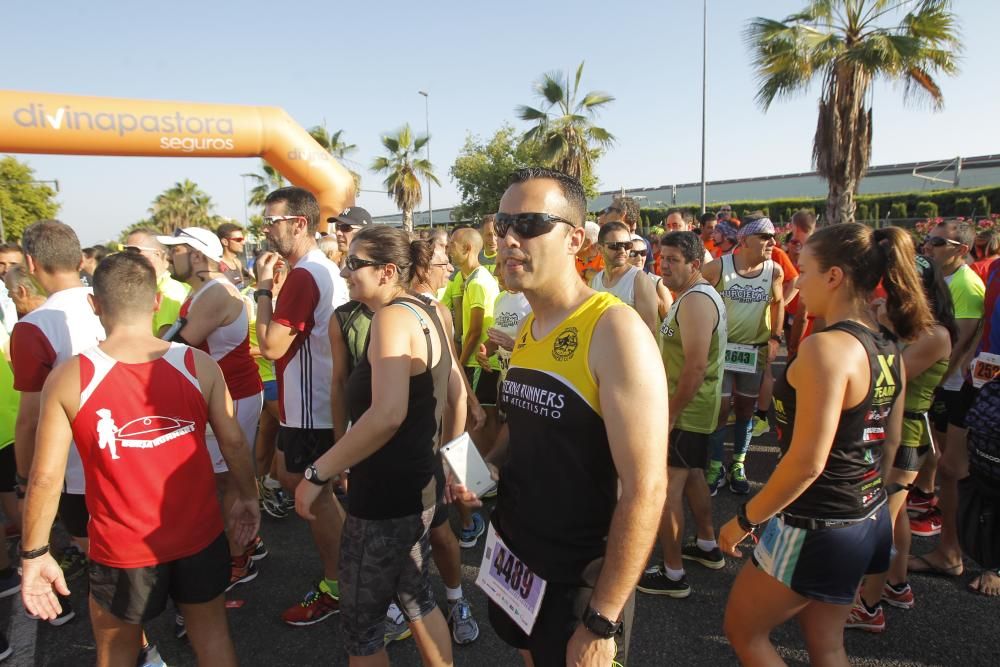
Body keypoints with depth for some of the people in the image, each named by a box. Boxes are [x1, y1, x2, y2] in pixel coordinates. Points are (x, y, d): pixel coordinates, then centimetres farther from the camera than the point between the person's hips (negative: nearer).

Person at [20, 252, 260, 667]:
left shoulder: (68, 378, -15)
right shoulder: (199, 365, -12)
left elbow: (45, 477, -12)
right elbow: (233, 442, -6)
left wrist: (34, 554, 1)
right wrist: (247, 497, 10)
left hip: (122, 548, -1)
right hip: (199, 535, 1)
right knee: (212, 634, 22)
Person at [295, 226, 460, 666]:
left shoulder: (391, 317, -20)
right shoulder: (426, 313, 8)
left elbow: (387, 414, -34)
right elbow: (457, 393, 16)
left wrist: (317, 473, -26)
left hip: (386, 494, -9)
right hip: (420, 484, 9)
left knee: (361, 623, 11)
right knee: (416, 597, 25)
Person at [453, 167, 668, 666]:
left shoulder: (614, 330, -21)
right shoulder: (528, 328, 2)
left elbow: (646, 489, -23)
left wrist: (601, 623, -20)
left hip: (577, 586, -7)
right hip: (514, 564, 7)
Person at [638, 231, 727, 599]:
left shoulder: (695, 300, -21)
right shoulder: (698, 295, 12)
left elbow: (696, 366, -27)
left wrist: (670, 414, -22)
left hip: (685, 411, -11)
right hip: (695, 409, 11)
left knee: (665, 487, -4)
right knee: (692, 475, 23)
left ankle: (672, 574, 7)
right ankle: (708, 547, 40)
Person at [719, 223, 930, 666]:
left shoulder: (826, 347, -24)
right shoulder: (888, 349, 4)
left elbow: (807, 461, -26)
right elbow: (888, 444, 13)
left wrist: (744, 520, -15)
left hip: (818, 528, -9)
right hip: (869, 519, 9)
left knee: (742, 631, 13)